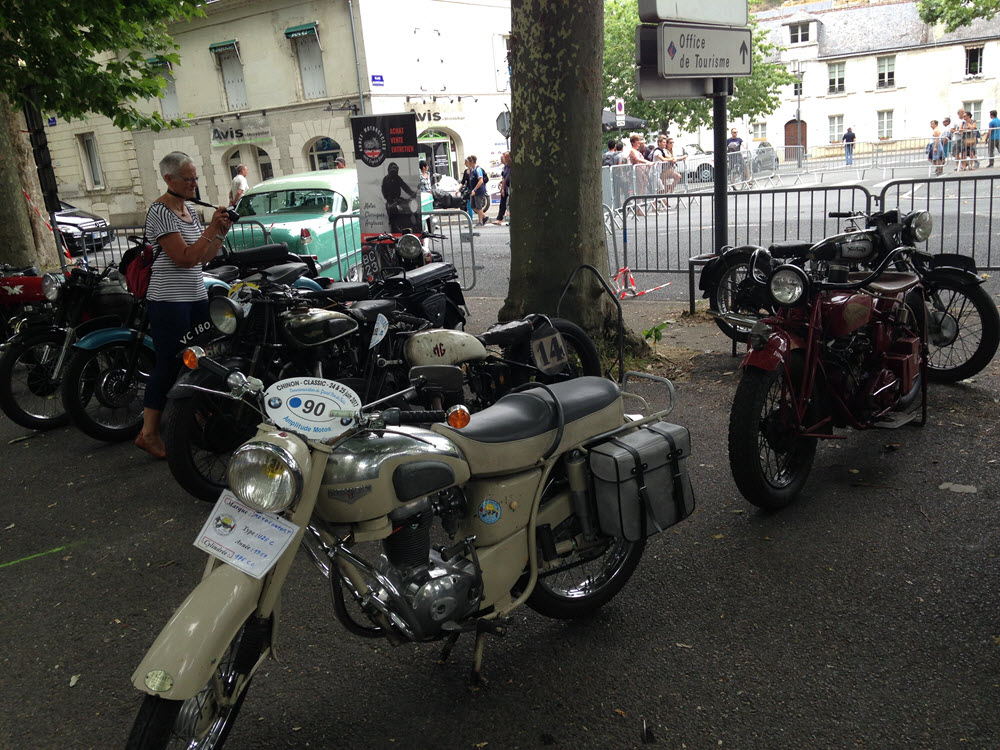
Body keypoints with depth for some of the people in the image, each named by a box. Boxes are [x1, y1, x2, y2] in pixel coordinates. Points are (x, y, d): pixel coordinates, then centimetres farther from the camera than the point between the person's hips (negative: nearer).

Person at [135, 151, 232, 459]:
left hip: (195, 297, 9)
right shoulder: (160, 211, -12)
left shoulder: (190, 209, 15)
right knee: (168, 365, -6)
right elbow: (184, 257, -19)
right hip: (169, 300, -9)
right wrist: (211, 229, -17)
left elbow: (203, 257, 14)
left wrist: (222, 232, 2)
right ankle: (149, 432, 3)